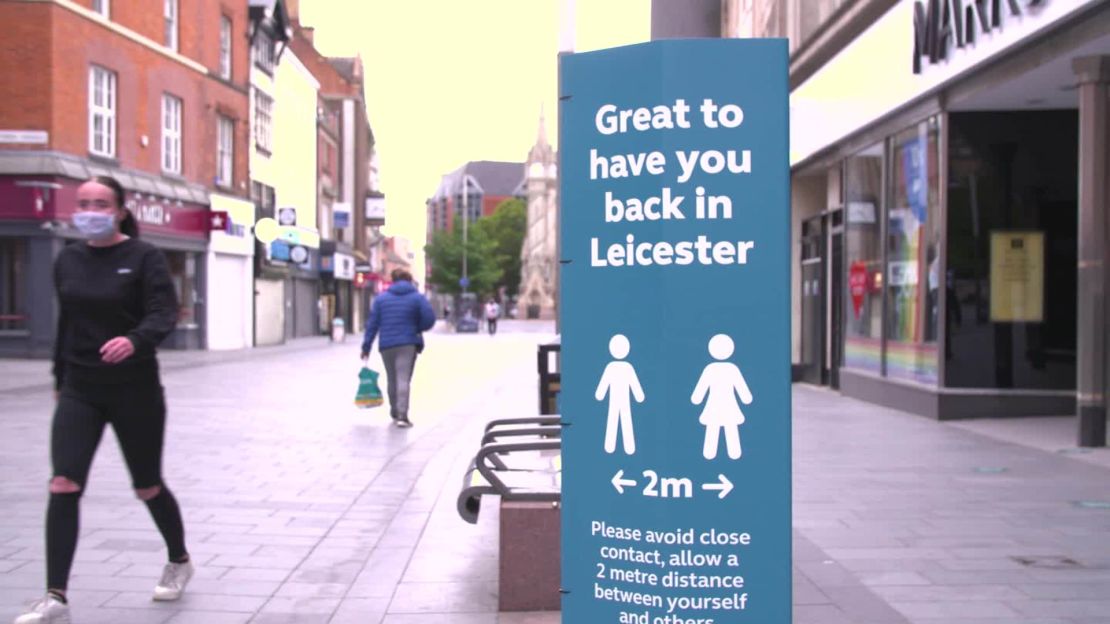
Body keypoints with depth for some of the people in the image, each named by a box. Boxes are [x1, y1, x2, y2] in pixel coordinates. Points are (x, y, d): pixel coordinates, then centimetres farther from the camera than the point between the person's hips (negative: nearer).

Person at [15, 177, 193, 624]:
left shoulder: (143, 257, -7)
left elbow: (164, 314, -18)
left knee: (147, 486, 10)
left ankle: (179, 561, 36)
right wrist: (59, 379, 20)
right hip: (79, 389, 4)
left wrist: (135, 340, -39)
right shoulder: (67, 261, 7)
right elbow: (66, 323, 17)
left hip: (134, 389, -3)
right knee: (63, 486, -11)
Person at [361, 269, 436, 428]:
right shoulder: (418, 298, 2)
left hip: (386, 345, 3)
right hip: (408, 344, -3)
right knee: (403, 379, -8)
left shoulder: (381, 298, 8)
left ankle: (395, 412, 28)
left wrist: (366, 346, 5)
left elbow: (372, 323, 4)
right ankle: (402, 415, -20)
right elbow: (429, 319, -7)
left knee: (391, 379, 17)